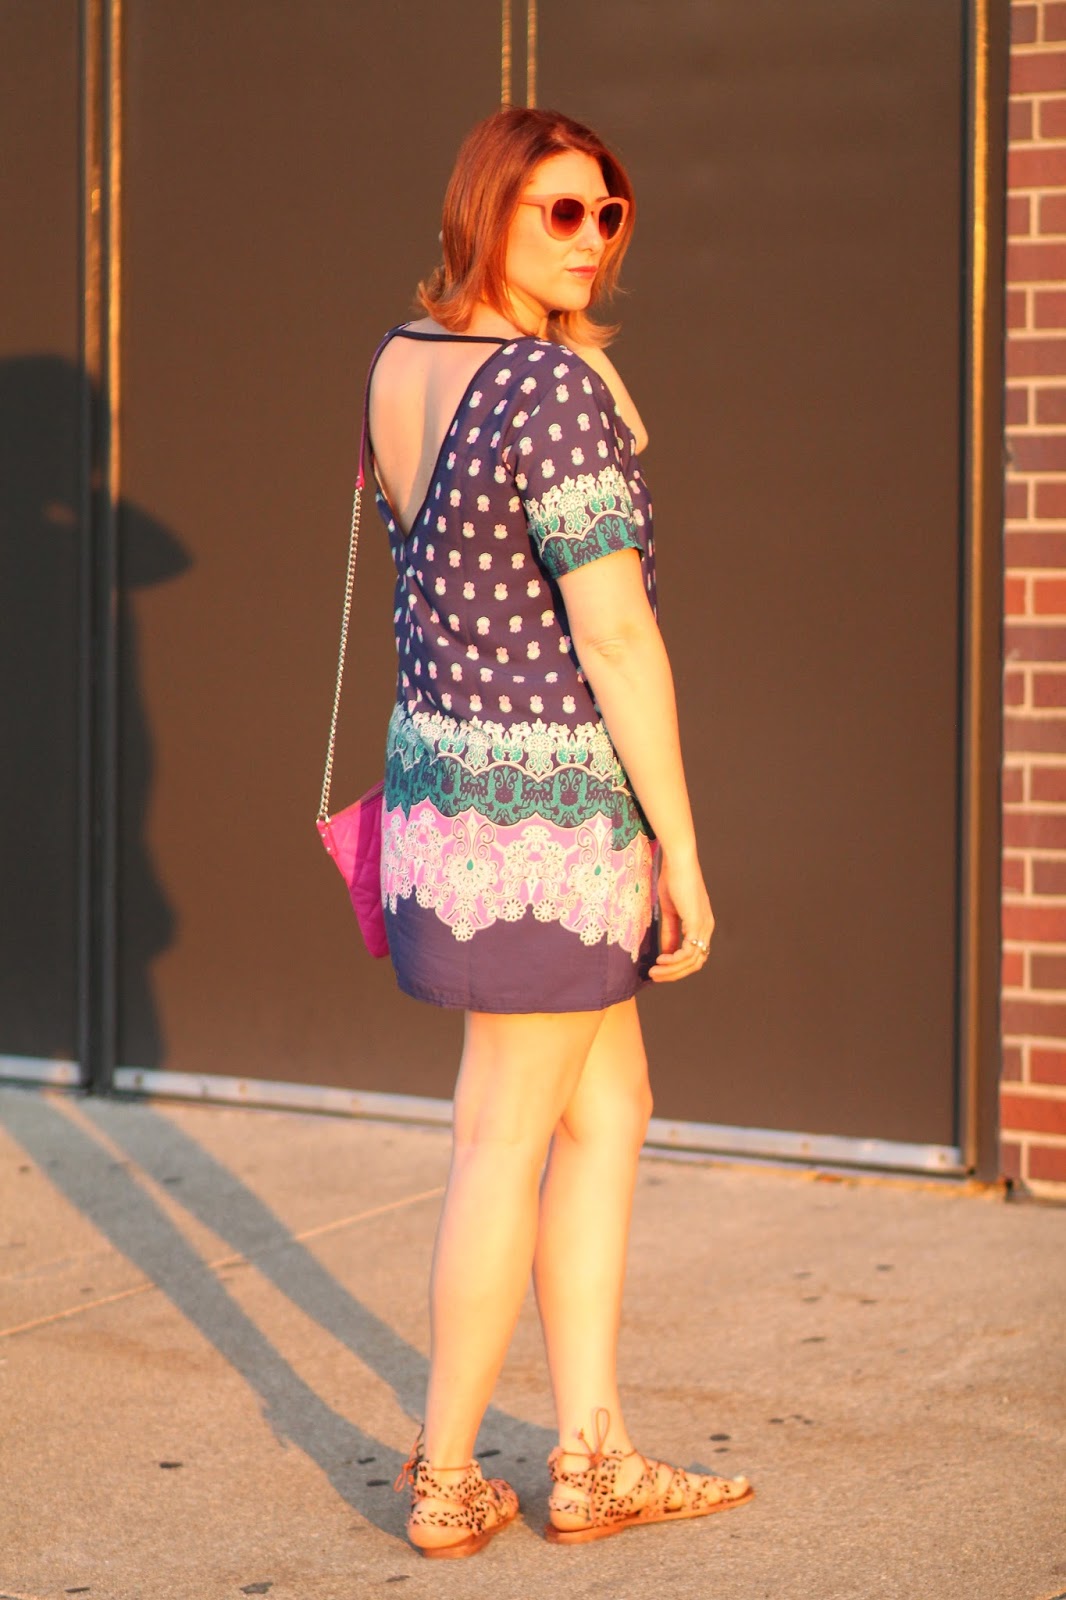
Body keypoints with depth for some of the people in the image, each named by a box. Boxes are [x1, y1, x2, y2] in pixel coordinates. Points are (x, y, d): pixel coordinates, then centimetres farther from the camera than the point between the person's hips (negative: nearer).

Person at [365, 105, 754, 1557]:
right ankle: (445, 1479, 15)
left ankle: (595, 1460, 22)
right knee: (505, 1143, 3)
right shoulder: (549, 389, -21)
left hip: (449, 765, 9)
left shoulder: (399, 362, 7)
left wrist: (570, 320, 11)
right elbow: (617, 636, -20)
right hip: (553, 804, -9)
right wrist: (683, 851, -15)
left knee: (610, 1109, 17)